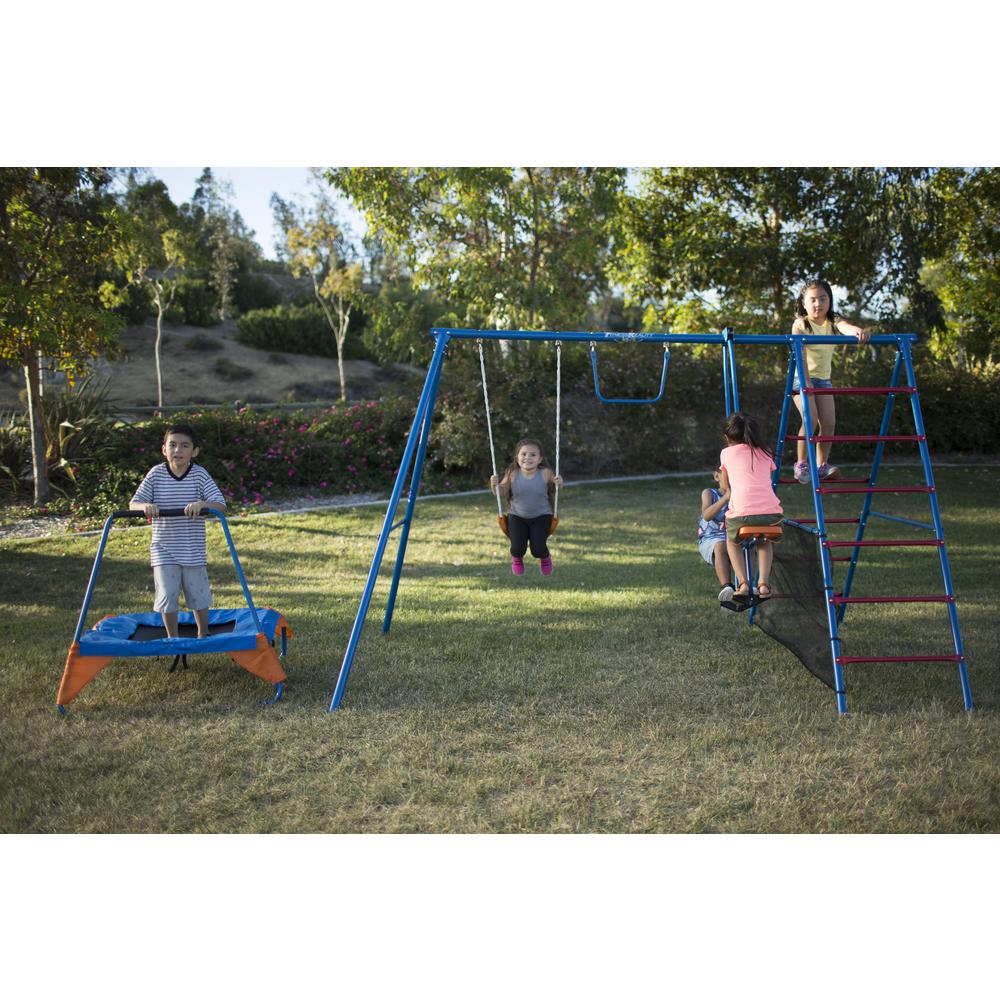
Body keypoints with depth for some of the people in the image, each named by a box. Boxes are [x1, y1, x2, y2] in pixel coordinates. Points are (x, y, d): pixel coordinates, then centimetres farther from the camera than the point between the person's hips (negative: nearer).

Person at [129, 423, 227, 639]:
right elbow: (133, 503, -5)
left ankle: (203, 635, 35)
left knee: (199, 595, 12)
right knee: (167, 596, 2)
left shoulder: (199, 475, -9)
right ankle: (172, 638, 24)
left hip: (193, 550, 0)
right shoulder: (156, 474, -5)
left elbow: (221, 505, -15)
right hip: (163, 550, 0)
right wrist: (146, 506, -28)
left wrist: (202, 504, -35)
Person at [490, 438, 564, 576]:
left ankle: (545, 557, 28)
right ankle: (517, 559, 27)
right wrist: (494, 485, -24)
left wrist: (559, 483, -23)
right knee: (518, 548, -15)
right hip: (517, 516, 1)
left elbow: (555, 490, 0)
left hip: (541, 516, -1)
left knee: (538, 550, -14)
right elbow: (502, 493, -3)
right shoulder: (512, 474, -13)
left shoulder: (545, 473, -15)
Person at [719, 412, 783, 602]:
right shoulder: (765, 453, 21)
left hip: (742, 514, -2)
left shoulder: (727, 453, 16)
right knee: (765, 540, 36)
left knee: (732, 540, 31)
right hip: (772, 513, 2)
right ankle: (763, 583, 16)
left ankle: (743, 583, 11)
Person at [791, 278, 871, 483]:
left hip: (823, 378, 4)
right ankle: (801, 464, -4)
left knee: (829, 422, -3)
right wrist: (806, 381, -35)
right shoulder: (800, 324, -12)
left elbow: (846, 328, -27)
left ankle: (822, 465, 8)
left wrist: (858, 332, -51)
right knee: (810, 420, -17)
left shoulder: (833, 322, -3)